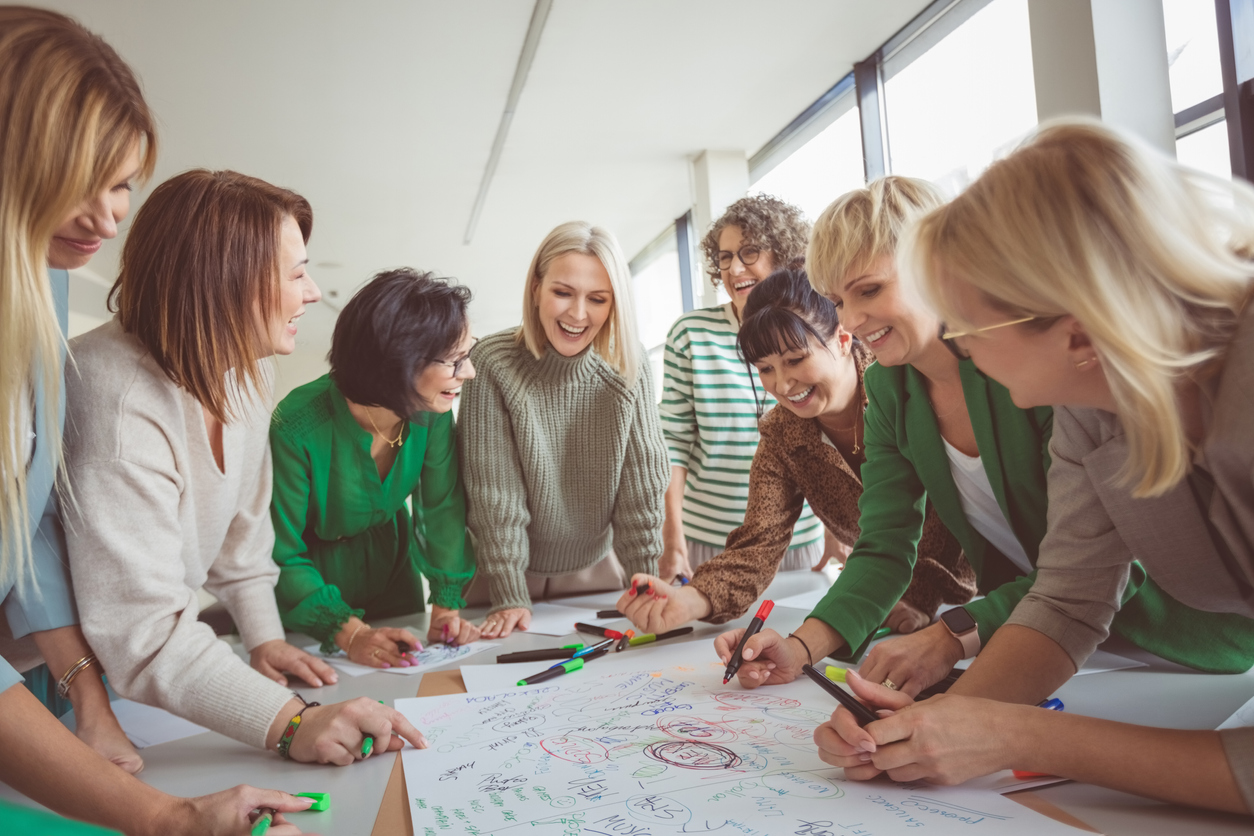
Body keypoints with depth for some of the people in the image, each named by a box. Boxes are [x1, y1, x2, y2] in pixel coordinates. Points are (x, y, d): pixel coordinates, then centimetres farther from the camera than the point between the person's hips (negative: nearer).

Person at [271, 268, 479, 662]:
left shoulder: (431, 409, -21)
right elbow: (281, 558, -26)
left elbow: (443, 506, -11)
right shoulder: (296, 429, -34)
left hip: (393, 570, 4)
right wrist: (350, 633, -35)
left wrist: (447, 604, -19)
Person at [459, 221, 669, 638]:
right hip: (509, 570, -2)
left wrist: (647, 585, -11)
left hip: (597, 569, 3)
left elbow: (642, 482, -9)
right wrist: (509, 596, -18)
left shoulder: (628, 369, -11)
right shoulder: (493, 365, -19)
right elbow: (494, 491, -18)